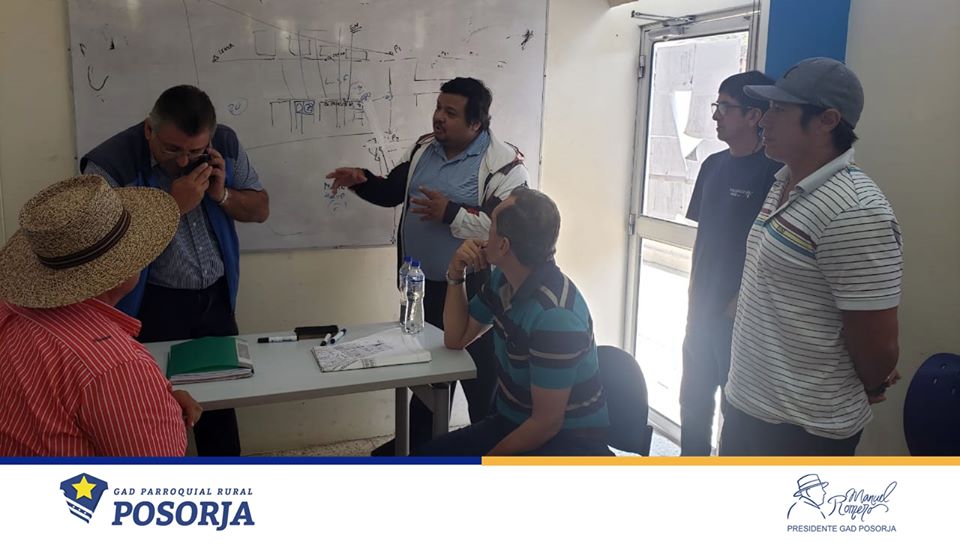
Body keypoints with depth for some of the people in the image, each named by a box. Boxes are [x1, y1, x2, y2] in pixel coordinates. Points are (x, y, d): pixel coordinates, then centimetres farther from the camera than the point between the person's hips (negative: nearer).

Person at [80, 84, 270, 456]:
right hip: (152, 306, -4)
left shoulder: (225, 144, -5)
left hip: (216, 297, 5)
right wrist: (173, 205, -27)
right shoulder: (110, 165, -19)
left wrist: (222, 194, -16)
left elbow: (260, 210, 4)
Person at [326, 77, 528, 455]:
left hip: (473, 292, -7)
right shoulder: (424, 148, 6)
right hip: (422, 286, 7)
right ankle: (417, 443, 41)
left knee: (481, 378, 8)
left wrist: (452, 213, -28)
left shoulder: (504, 163, -17)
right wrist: (362, 181, -4)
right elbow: (393, 191, 16)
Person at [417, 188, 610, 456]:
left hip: (569, 441, -8)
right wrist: (456, 274, -1)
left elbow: (547, 423, -24)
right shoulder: (503, 279, 0)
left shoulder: (555, 316, -28)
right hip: (516, 424, 8)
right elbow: (456, 339, 12)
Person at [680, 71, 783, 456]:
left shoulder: (773, 171, -14)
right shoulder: (713, 165, 8)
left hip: (740, 316, -7)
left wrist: (739, 304, -16)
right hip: (702, 308, 7)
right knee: (693, 397, 17)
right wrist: (694, 296, 11)